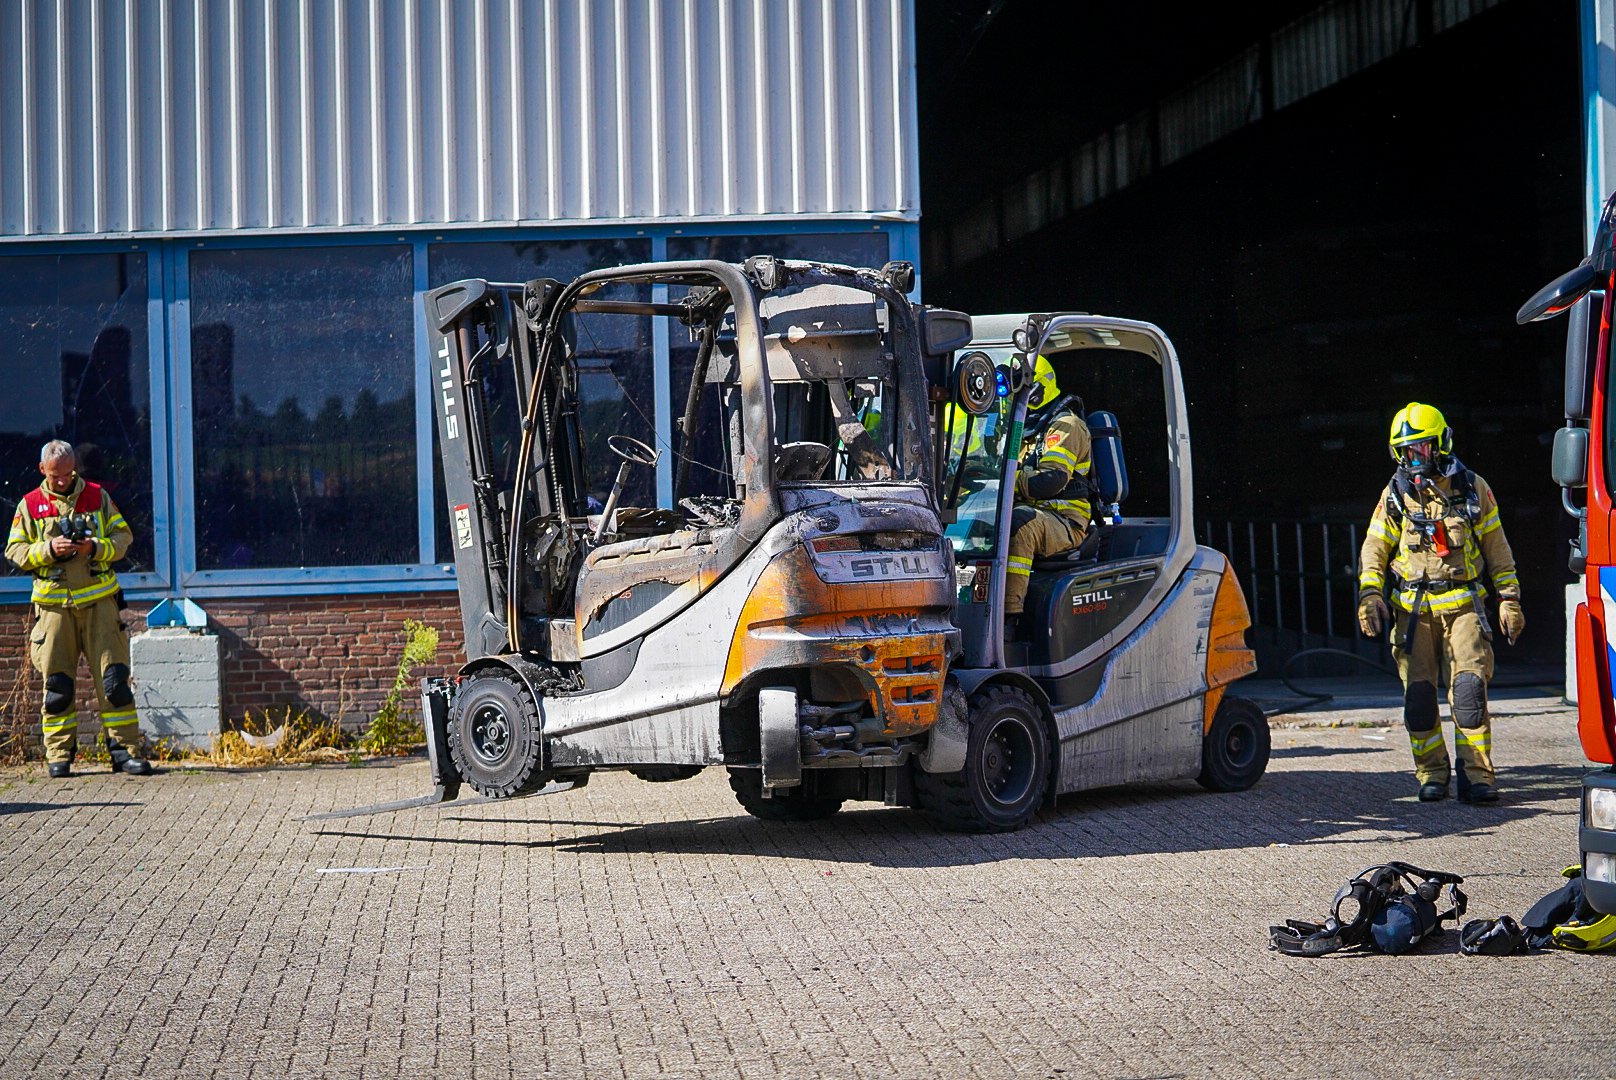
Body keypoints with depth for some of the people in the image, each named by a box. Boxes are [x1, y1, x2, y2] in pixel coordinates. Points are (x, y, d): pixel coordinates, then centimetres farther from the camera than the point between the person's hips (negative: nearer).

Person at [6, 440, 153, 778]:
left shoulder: (98, 497, 9)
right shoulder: (30, 505, 7)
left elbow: (123, 536, 9)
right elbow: (15, 551, 5)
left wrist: (96, 547, -11)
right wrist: (48, 549, -12)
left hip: (98, 600, 0)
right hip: (53, 604, 0)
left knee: (113, 676, -4)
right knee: (56, 682, 1)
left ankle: (126, 749, 0)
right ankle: (58, 754, 8)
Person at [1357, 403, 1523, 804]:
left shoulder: (1473, 489, 6)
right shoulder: (1396, 495, 5)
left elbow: (1497, 550, 12)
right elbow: (1374, 549, 7)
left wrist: (1509, 598, 7)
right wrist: (1370, 595, -7)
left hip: (1463, 604, -1)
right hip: (1413, 608, 1)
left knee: (1470, 687, -12)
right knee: (1418, 694, -2)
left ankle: (1476, 775, -8)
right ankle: (1432, 775, 10)